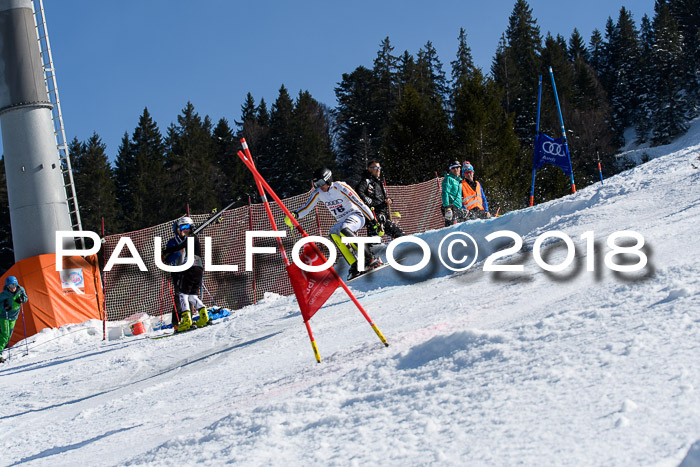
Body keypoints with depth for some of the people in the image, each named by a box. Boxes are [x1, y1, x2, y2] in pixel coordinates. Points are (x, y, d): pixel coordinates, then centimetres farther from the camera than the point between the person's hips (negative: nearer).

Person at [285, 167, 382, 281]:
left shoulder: (340, 187, -18)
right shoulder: (318, 193, -1)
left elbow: (359, 203, -16)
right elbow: (307, 207, 3)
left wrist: (373, 221, -16)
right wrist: (295, 215, -19)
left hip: (356, 215, -6)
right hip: (342, 222, 6)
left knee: (344, 230, -35)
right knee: (333, 234, -27)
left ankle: (372, 259, -32)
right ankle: (354, 266, -28)